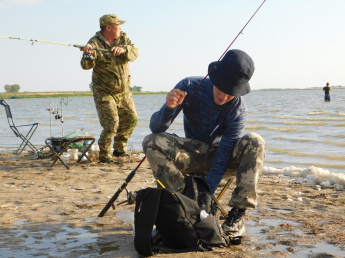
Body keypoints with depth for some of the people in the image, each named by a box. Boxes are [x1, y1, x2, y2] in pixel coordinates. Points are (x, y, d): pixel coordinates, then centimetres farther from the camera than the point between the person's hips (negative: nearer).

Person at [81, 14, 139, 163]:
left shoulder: (123, 38, 1)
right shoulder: (94, 43, -15)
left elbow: (134, 52, -12)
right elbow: (86, 65, -24)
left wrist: (123, 49, -33)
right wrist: (89, 54, -45)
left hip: (124, 91, 6)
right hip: (104, 92, -6)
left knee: (131, 119, 14)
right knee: (111, 124, -15)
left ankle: (119, 149, 32)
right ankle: (104, 155, 3)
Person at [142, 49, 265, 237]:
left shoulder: (238, 109, -21)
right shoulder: (189, 86, -18)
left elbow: (223, 158, -22)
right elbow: (156, 128, -19)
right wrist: (169, 107, -41)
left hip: (221, 158, -1)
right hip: (192, 156, 1)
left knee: (254, 142, -30)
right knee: (151, 142, -25)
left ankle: (237, 215, -26)